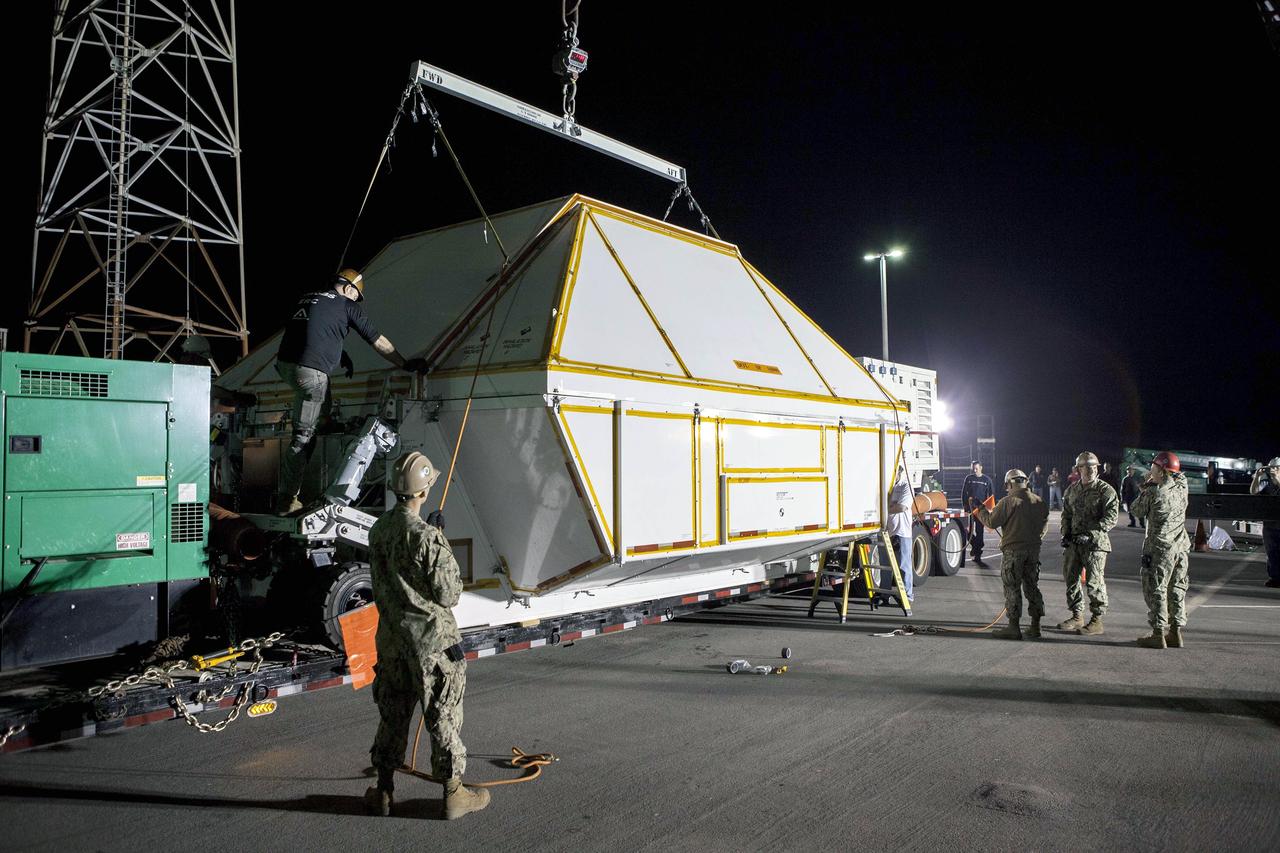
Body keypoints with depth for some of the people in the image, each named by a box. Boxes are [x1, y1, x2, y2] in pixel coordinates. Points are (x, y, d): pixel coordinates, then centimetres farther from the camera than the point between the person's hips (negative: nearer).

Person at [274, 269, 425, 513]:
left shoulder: (307, 298, 23)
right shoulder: (348, 306, 7)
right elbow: (379, 342, 11)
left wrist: (340, 356, 45)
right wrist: (406, 364, 20)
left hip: (284, 363, 6)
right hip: (310, 371, -6)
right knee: (303, 435, -1)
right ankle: (286, 498, 1)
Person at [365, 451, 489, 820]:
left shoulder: (378, 530, 0)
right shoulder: (426, 537, -22)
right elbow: (448, 595, -16)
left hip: (391, 635, 7)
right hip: (432, 637, -6)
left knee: (392, 713, 18)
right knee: (443, 715, 7)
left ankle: (384, 792, 29)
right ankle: (453, 794, 18)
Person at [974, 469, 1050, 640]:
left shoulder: (1008, 502, -14)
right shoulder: (1039, 502, 6)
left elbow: (992, 522, -10)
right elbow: (1044, 526, 14)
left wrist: (981, 510, 6)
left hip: (1013, 550, -6)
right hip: (1034, 549, 6)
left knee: (1012, 589, 1)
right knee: (1032, 587, 13)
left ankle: (1014, 627, 3)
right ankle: (1035, 627, 17)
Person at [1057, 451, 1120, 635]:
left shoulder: (1106, 490, -7)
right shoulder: (1072, 489, 12)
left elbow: (1111, 518, -14)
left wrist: (1090, 534, -20)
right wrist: (1065, 534, 7)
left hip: (1095, 543, -6)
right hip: (1074, 542, 6)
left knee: (1094, 581, -4)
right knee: (1070, 577, 11)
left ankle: (1097, 621, 8)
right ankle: (1077, 616, 25)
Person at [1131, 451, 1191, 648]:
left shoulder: (1154, 492, -15)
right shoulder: (1182, 488, 3)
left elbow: (1137, 511, -1)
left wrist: (1146, 487, 7)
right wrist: (1151, 485, 14)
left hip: (1160, 547, -6)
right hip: (1181, 546, 6)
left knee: (1156, 590, 0)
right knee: (1177, 589, 13)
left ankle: (1159, 634, 1)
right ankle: (1176, 632, 18)